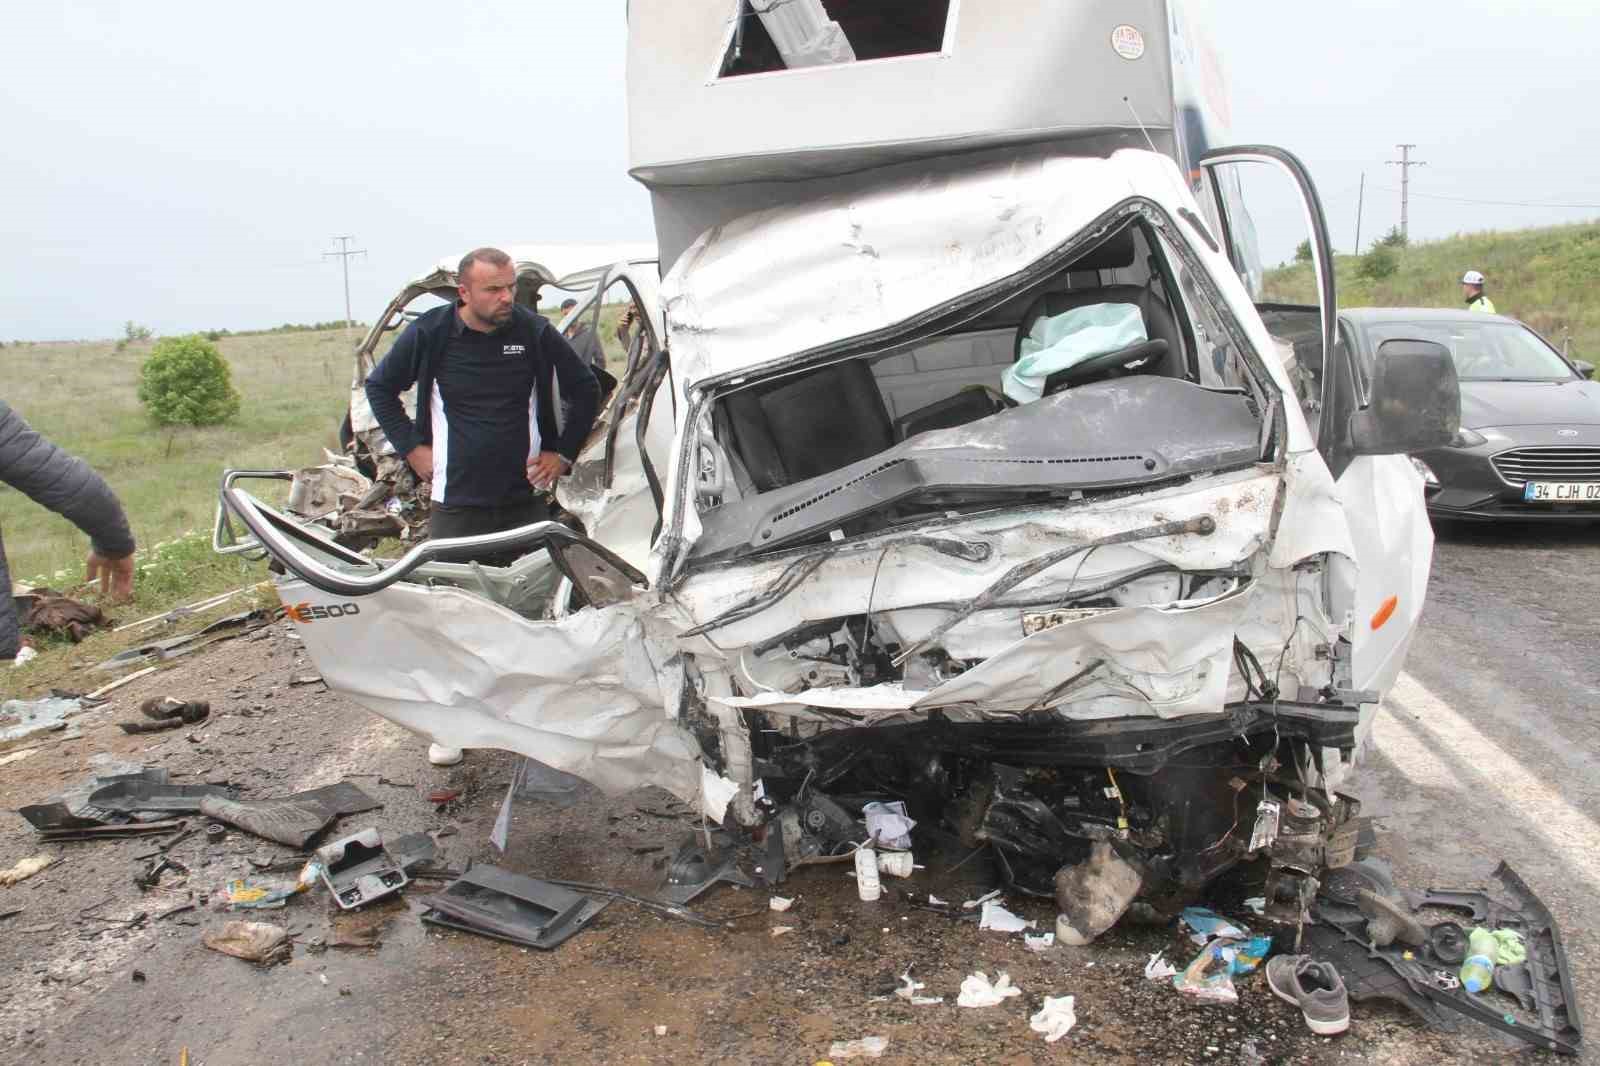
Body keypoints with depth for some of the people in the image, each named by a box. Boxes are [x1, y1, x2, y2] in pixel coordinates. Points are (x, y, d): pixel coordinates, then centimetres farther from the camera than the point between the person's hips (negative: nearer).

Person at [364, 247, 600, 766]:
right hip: (456, 503, -1)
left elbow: (586, 390, 12)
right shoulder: (429, 334, -4)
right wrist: (412, 449, 3)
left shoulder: (535, 333, -2)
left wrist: (563, 453, 5)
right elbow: (379, 388, 12)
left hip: (525, 499, 1)